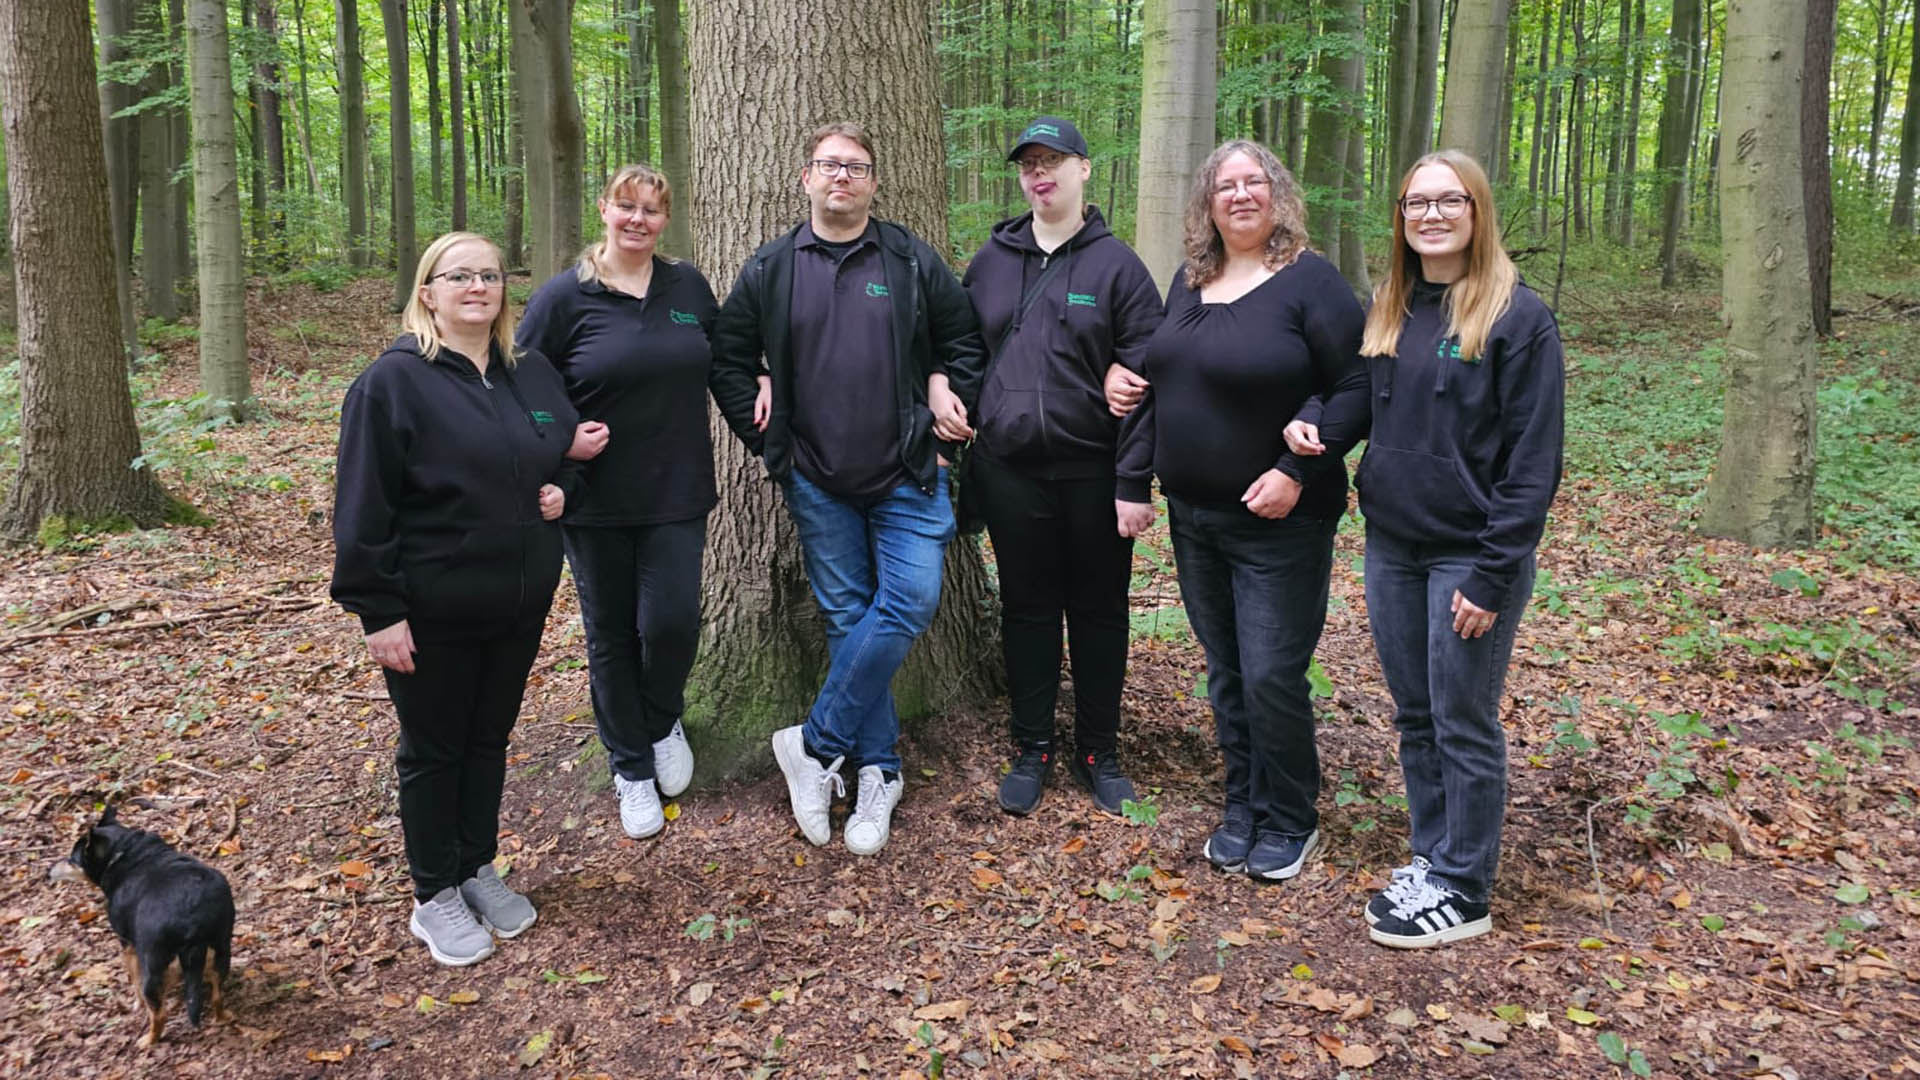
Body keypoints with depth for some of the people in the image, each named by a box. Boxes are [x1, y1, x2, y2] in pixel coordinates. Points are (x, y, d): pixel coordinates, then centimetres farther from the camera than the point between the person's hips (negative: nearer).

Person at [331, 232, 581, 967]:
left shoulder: (534, 375, 6)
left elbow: (567, 453, 21)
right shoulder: (393, 381, -12)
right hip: (431, 611, -5)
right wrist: (379, 610, -17)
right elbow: (363, 506, -14)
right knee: (433, 750, 9)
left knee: (489, 739, 18)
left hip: (520, 603, 5)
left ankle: (479, 870, 35)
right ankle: (435, 897, 24)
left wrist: (560, 489, -2)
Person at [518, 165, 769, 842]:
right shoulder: (564, 297, -4)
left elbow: (722, 361, 21)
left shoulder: (689, 287, 6)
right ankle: (631, 768, 26)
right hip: (596, 499, -1)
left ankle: (663, 722, 26)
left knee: (671, 621, -8)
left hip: (677, 493, 2)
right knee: (611, 633, 8)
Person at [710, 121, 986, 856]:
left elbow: (962, 339, 12)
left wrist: (949, 397, 0)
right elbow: (728, 356, 10)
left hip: (906, 476, 0)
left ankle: (817, 745, -1)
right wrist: (764, 439, 3)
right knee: (848, 617, 5)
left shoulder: (913, 263, 3)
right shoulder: (769, 271, 4)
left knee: (909, 601, -14)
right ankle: (877, 772, 14)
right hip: (818, 483, 1)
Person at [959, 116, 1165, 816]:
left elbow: (1143, 382, -7)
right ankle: (1031, 750, 23)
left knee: (1099, 612, 8)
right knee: (1027, 609, 10)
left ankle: (1097, 751, 23)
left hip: (1092, 471, -2)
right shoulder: (991, 261, 9)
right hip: (1010, 471, 3)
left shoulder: (1117, 265, -2)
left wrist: (1135, 484, -12)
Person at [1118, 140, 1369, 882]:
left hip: (1278, 522, -6)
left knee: (1271, 677, -2)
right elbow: (1160, 383, 17)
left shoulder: (1309, 281, -11)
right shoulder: (1190, 282, 9)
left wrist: (1298, 471, -22)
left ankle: (1290, 824, 20)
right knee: (1225, 674, 15)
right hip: (1194, 516, 6)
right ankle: (1243, 808, 31)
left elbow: (1358, 389, -14)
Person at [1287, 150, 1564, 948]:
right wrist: (1312, 420, -2)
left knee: (1464, 726, 4)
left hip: (1468, 554, -6)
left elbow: (1533, 460, -13)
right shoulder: (1388, 310, 9)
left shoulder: (1518, 317, -11)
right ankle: (1433, 858, 31)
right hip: (1391, 547, 6)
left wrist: (1493, 574, -18)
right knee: (1415, 718, 15)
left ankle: (1463, 893, 18)